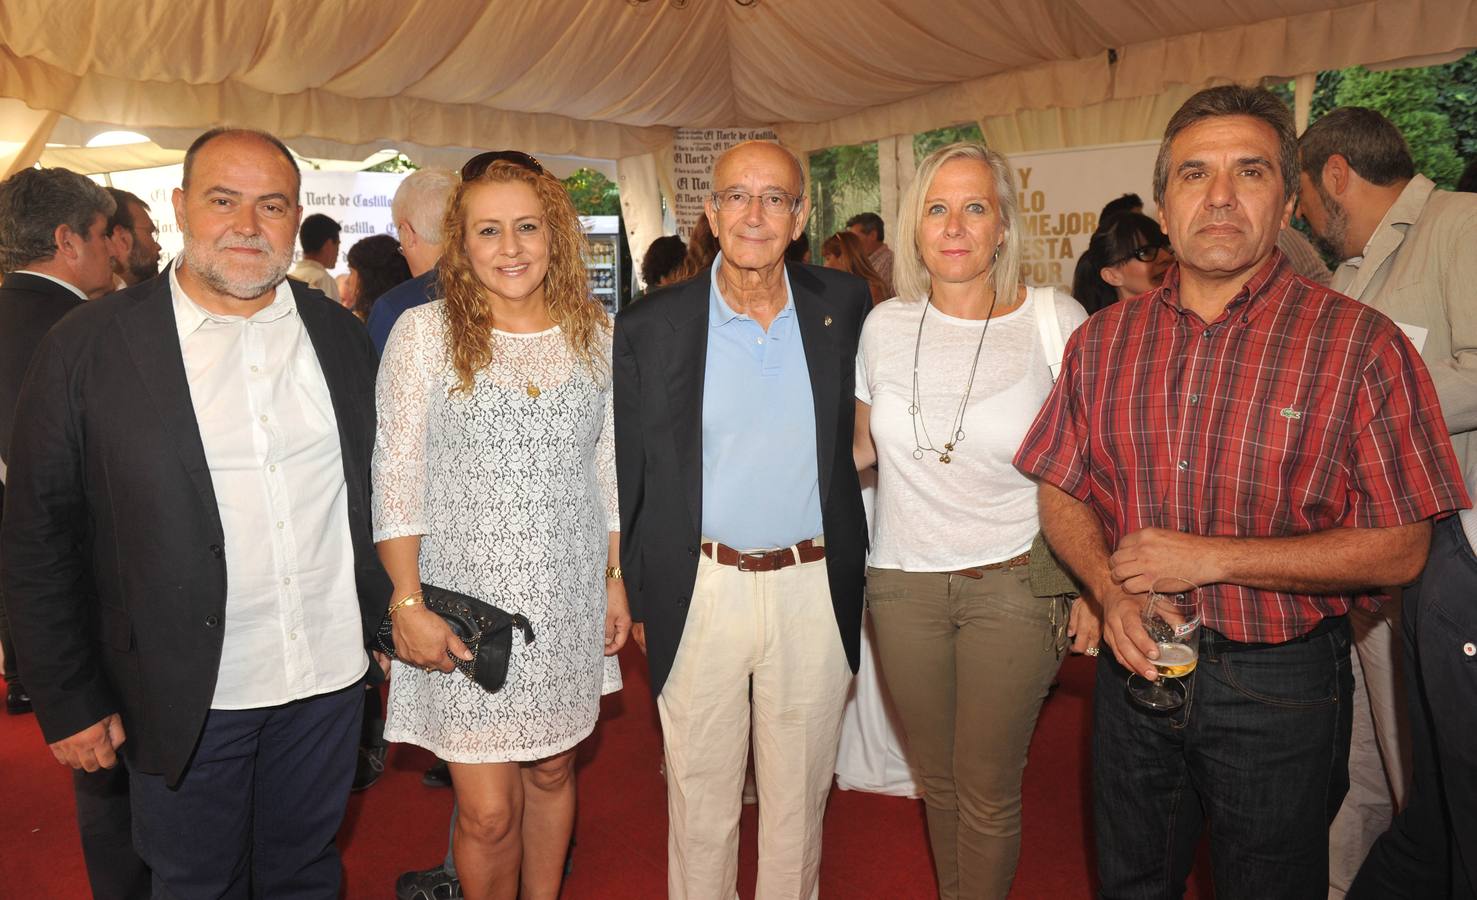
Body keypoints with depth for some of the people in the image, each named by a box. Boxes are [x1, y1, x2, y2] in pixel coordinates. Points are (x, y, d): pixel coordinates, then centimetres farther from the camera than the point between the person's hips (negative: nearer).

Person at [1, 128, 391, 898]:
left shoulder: (340, 334, 2)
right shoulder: (89, 347, -8)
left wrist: (391, 622, 8)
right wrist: (68, 702, -4)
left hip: (329, 678, 3)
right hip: (188, 698, -2)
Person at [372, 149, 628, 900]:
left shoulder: (596, 333, 3)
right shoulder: (425, 333, -7)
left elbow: (608, 467, 9)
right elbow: (396, 478, -6)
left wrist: (616, 579, 8)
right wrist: (407, 605, -10)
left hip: (570, 604, 3)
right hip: (466, 603, -3)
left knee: (553, 771, 17)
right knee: (488, 811, 1)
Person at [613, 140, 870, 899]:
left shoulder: (843, 305, 0)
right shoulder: (650, 327, -5)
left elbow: (861, 429, 16)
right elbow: (629, 477, 0)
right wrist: (638, 599, 1)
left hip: (816, 588, 2)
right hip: (700, 589, -1)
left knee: (799, 797, 18)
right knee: (700, 801, 14)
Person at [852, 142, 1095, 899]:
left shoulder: (1057, 322, -8)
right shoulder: (884, 325, 0)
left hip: (1013, 582, -3)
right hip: (902, 581, 3)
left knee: (986, 791, 4)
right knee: (938, 779, 17)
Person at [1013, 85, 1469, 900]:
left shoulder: (1360, 345, -11)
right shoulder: (1102, 340, 1)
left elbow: (1399, 550, -13)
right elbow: (1062, 494, 6)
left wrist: (1212, 558, -19)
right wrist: (1111, 590, -13)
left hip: (1280, 686, -3)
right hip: (1137, 663, 4)